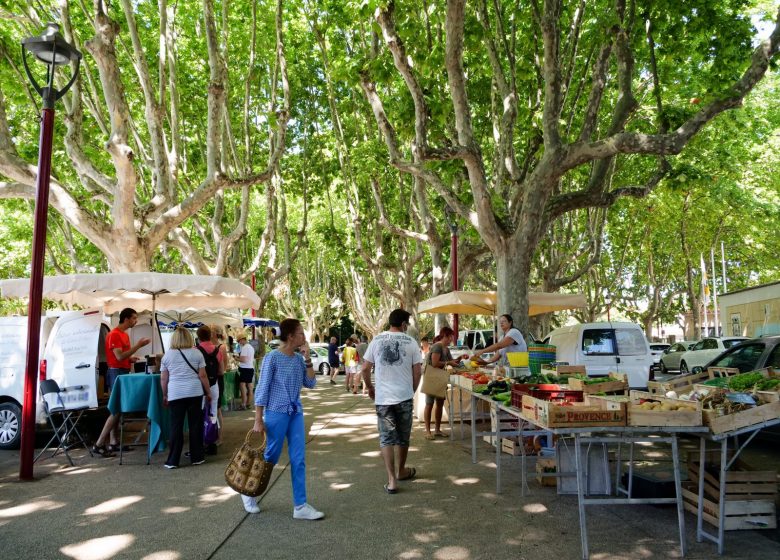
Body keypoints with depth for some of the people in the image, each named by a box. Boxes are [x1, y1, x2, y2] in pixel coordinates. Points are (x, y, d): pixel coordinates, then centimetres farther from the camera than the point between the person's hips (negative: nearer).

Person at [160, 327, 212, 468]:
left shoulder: (167, 355, 5)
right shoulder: (196, 353, 2)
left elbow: (163, 379, 7)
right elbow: (202, 375, 1)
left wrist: (165, 395, 18)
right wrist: (208, 392, 10)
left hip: (175, 394, 0)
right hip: (195, 393, 0)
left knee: (176, 426, 4)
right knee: (195, 425, 7)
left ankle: (173, 461, 7)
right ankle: (197, 457, 14)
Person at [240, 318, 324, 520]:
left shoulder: (298, 359, 6)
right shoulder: (273, 358, -11)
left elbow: (310, 384, 3)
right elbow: (262, 389, -10)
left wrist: (307, 359, -5)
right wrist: (258, 420, -11)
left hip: (296, 413, 6)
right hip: (277, 413, -6)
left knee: (298, 460, 4)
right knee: (271, 457, 6)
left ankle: (300, 506, 12)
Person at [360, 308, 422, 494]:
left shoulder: (377, 340, 1)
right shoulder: (411, 342, -3)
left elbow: (365, 369, 2)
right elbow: (416, 373, -1)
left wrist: (370, 388, 18)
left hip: (383, 397, 0)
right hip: (404, 396, 0)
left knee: (386, 438, 5)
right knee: (403, 437, 16)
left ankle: (392, 480, -1)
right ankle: (401, 471, 33)